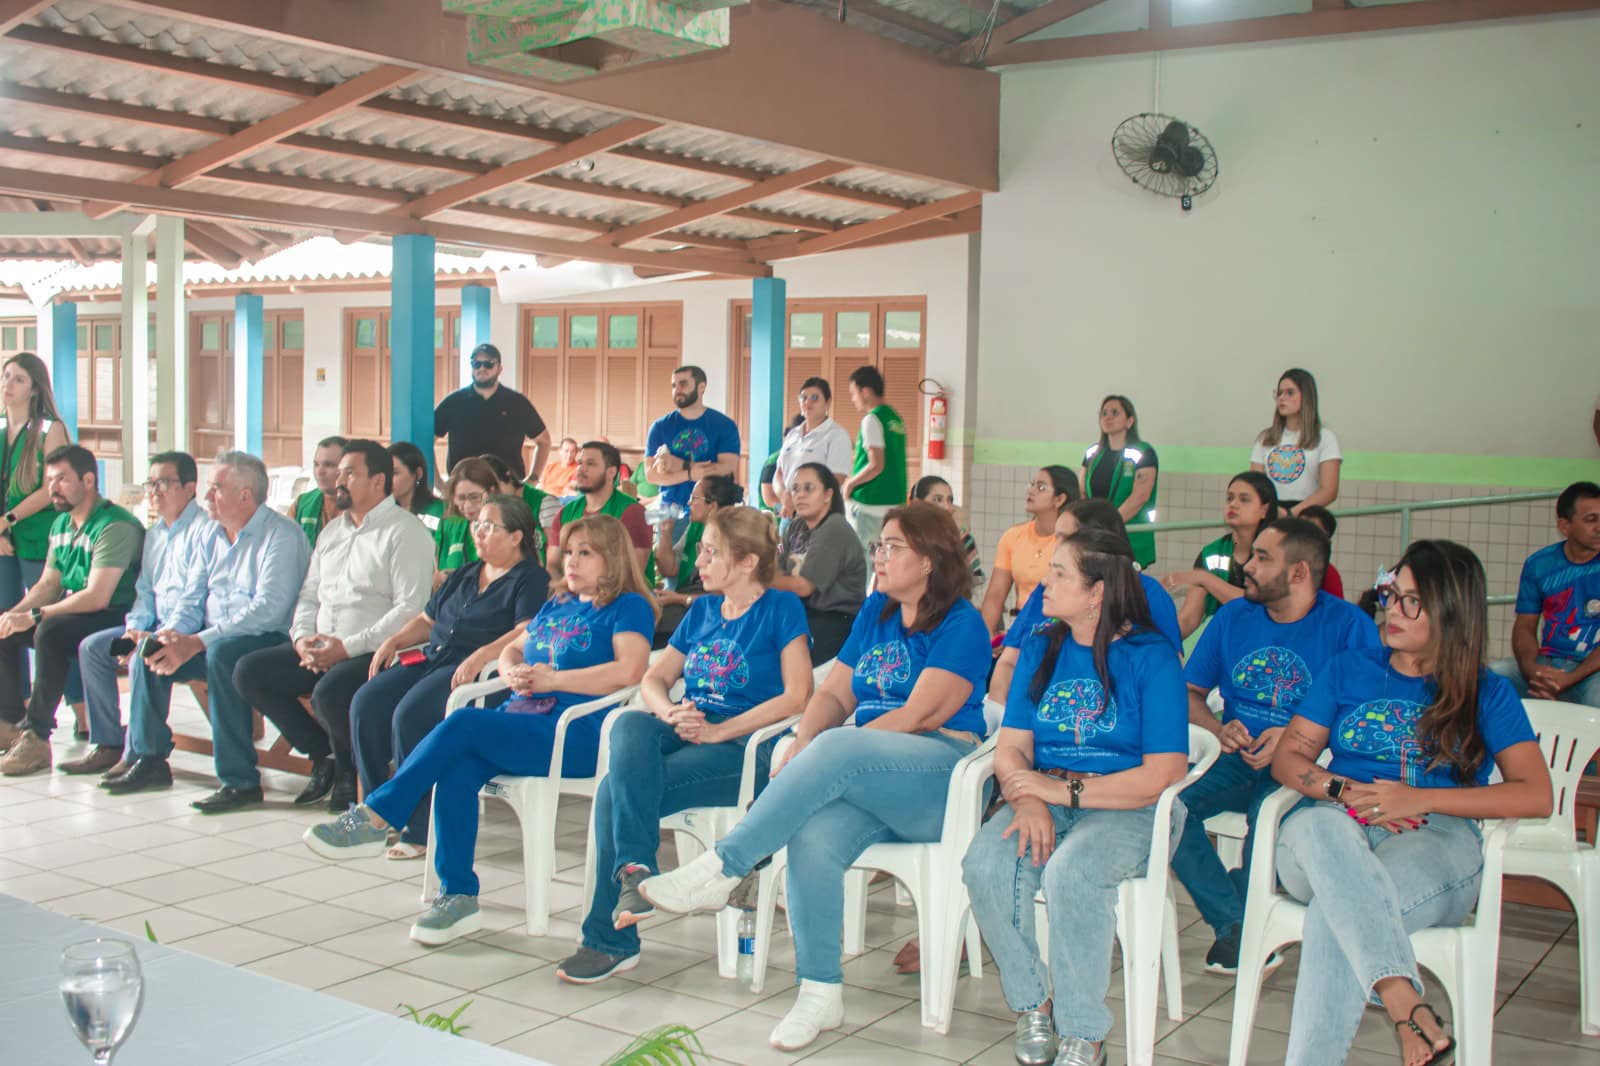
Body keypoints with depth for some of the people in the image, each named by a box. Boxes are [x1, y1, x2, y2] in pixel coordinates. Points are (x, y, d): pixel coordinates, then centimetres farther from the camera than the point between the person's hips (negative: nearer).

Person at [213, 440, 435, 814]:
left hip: (374, 653, -8)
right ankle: (324, 755, 4)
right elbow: (309, 596, 22)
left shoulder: (405, 532, -6)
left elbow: (411, 610, -16)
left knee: (328, 693, -34)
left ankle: (350, 769, -1)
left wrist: (348, 647, -19)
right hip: (319, 651, 8)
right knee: (249, 672, -7)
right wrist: (302, 638, 0)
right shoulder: (332, 531, 21)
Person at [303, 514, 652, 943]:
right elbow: (511, 650, 30)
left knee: (463, 723, -26)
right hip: (521, 717, 7)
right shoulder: (556, 606, 27)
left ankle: (374, 818, -19)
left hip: (578, 734, -7)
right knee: (456, 770, -24)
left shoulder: (629, 607, 1)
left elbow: (629, 670, -16)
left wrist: (552, 679, -13)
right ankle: (458, 897, -19)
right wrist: (513, 674, 4)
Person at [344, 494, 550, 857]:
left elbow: (528, 634, -15)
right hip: (433, 659, 8)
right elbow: (426, 620, 31)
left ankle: (419, 829, -21)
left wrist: (481, 656, -27)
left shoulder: (531, 579, 0)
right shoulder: (463, 576, 26)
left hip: (473, 670, -8)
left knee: (410, 714, -30)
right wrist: (394, 641, 13)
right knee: (365, 704, -14)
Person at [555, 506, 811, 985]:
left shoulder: (781, 608, 1)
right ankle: (635, 867, -39)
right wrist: (670, 713, -6)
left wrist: (718, 731, -16)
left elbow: (797, 695, -9)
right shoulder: (701, 610, 21)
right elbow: (653, 679, 19)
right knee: (629, 726, -31)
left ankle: (610, 939, -16)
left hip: (744, 746, -6)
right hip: (683, 732, 6)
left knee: (616, 791, -25)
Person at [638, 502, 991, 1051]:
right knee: (814, 835, -29)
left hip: (941, 775, -5)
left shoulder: (961, 624, -1)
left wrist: (819, 753, -15)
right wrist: (801, 751, -4)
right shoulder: (875, 611, 21)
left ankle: (720, 868, -31)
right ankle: (821, 991, -21)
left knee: (836, 748, -35)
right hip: (867, 777, 5)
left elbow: (920, 715, -12)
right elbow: (834, 693, 17)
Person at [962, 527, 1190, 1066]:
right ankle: (1032, 1002, -4)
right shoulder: (1040, 649, 11)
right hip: (1045, 798, 5)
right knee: (985, 864, -26)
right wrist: (1028, 802, -17)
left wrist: (1065, 790, -17)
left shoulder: (1151, 656, -5)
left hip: (1128, 806, -4)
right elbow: (1011, 746, 6)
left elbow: (1164, 773, -12)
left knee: (1072, 872, -35)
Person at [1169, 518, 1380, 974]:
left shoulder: (1349, 625, -3)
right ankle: (1233, 923, -16)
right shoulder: (1233, 617, 11)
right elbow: (1190, 692, 13)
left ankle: (1242, 922, -10)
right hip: (1237, 760, 4)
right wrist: (1219, 729, -9)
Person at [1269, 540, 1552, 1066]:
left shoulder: (1488, 694, 14)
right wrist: (1343, 791, -7)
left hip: (1436, 838, -2)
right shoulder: (1349, 670, 21)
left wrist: (1419, 799, -11)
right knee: (1318, 826, -40)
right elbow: (1288, 757, 16)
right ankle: (1407, 1007, -51)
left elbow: (1537, 795, 1)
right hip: (1334, 830, 2)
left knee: (1337, 917, -38)